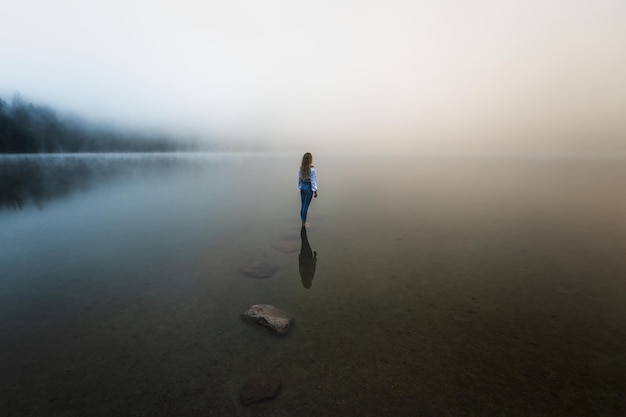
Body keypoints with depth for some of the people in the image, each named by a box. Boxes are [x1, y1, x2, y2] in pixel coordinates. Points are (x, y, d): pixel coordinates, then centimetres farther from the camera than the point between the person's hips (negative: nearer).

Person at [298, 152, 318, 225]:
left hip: (302, 187, 6)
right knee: (306, 206, 1)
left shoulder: (300, 168, -1)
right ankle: (303, 223, 9)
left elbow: (299, 179, 7)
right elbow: (313, 180, -14)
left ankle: (303, 221, 25)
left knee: (303, 205, 15)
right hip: (308, 187, -6)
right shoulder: (311, 169, -18)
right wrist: (315, 191, -8)